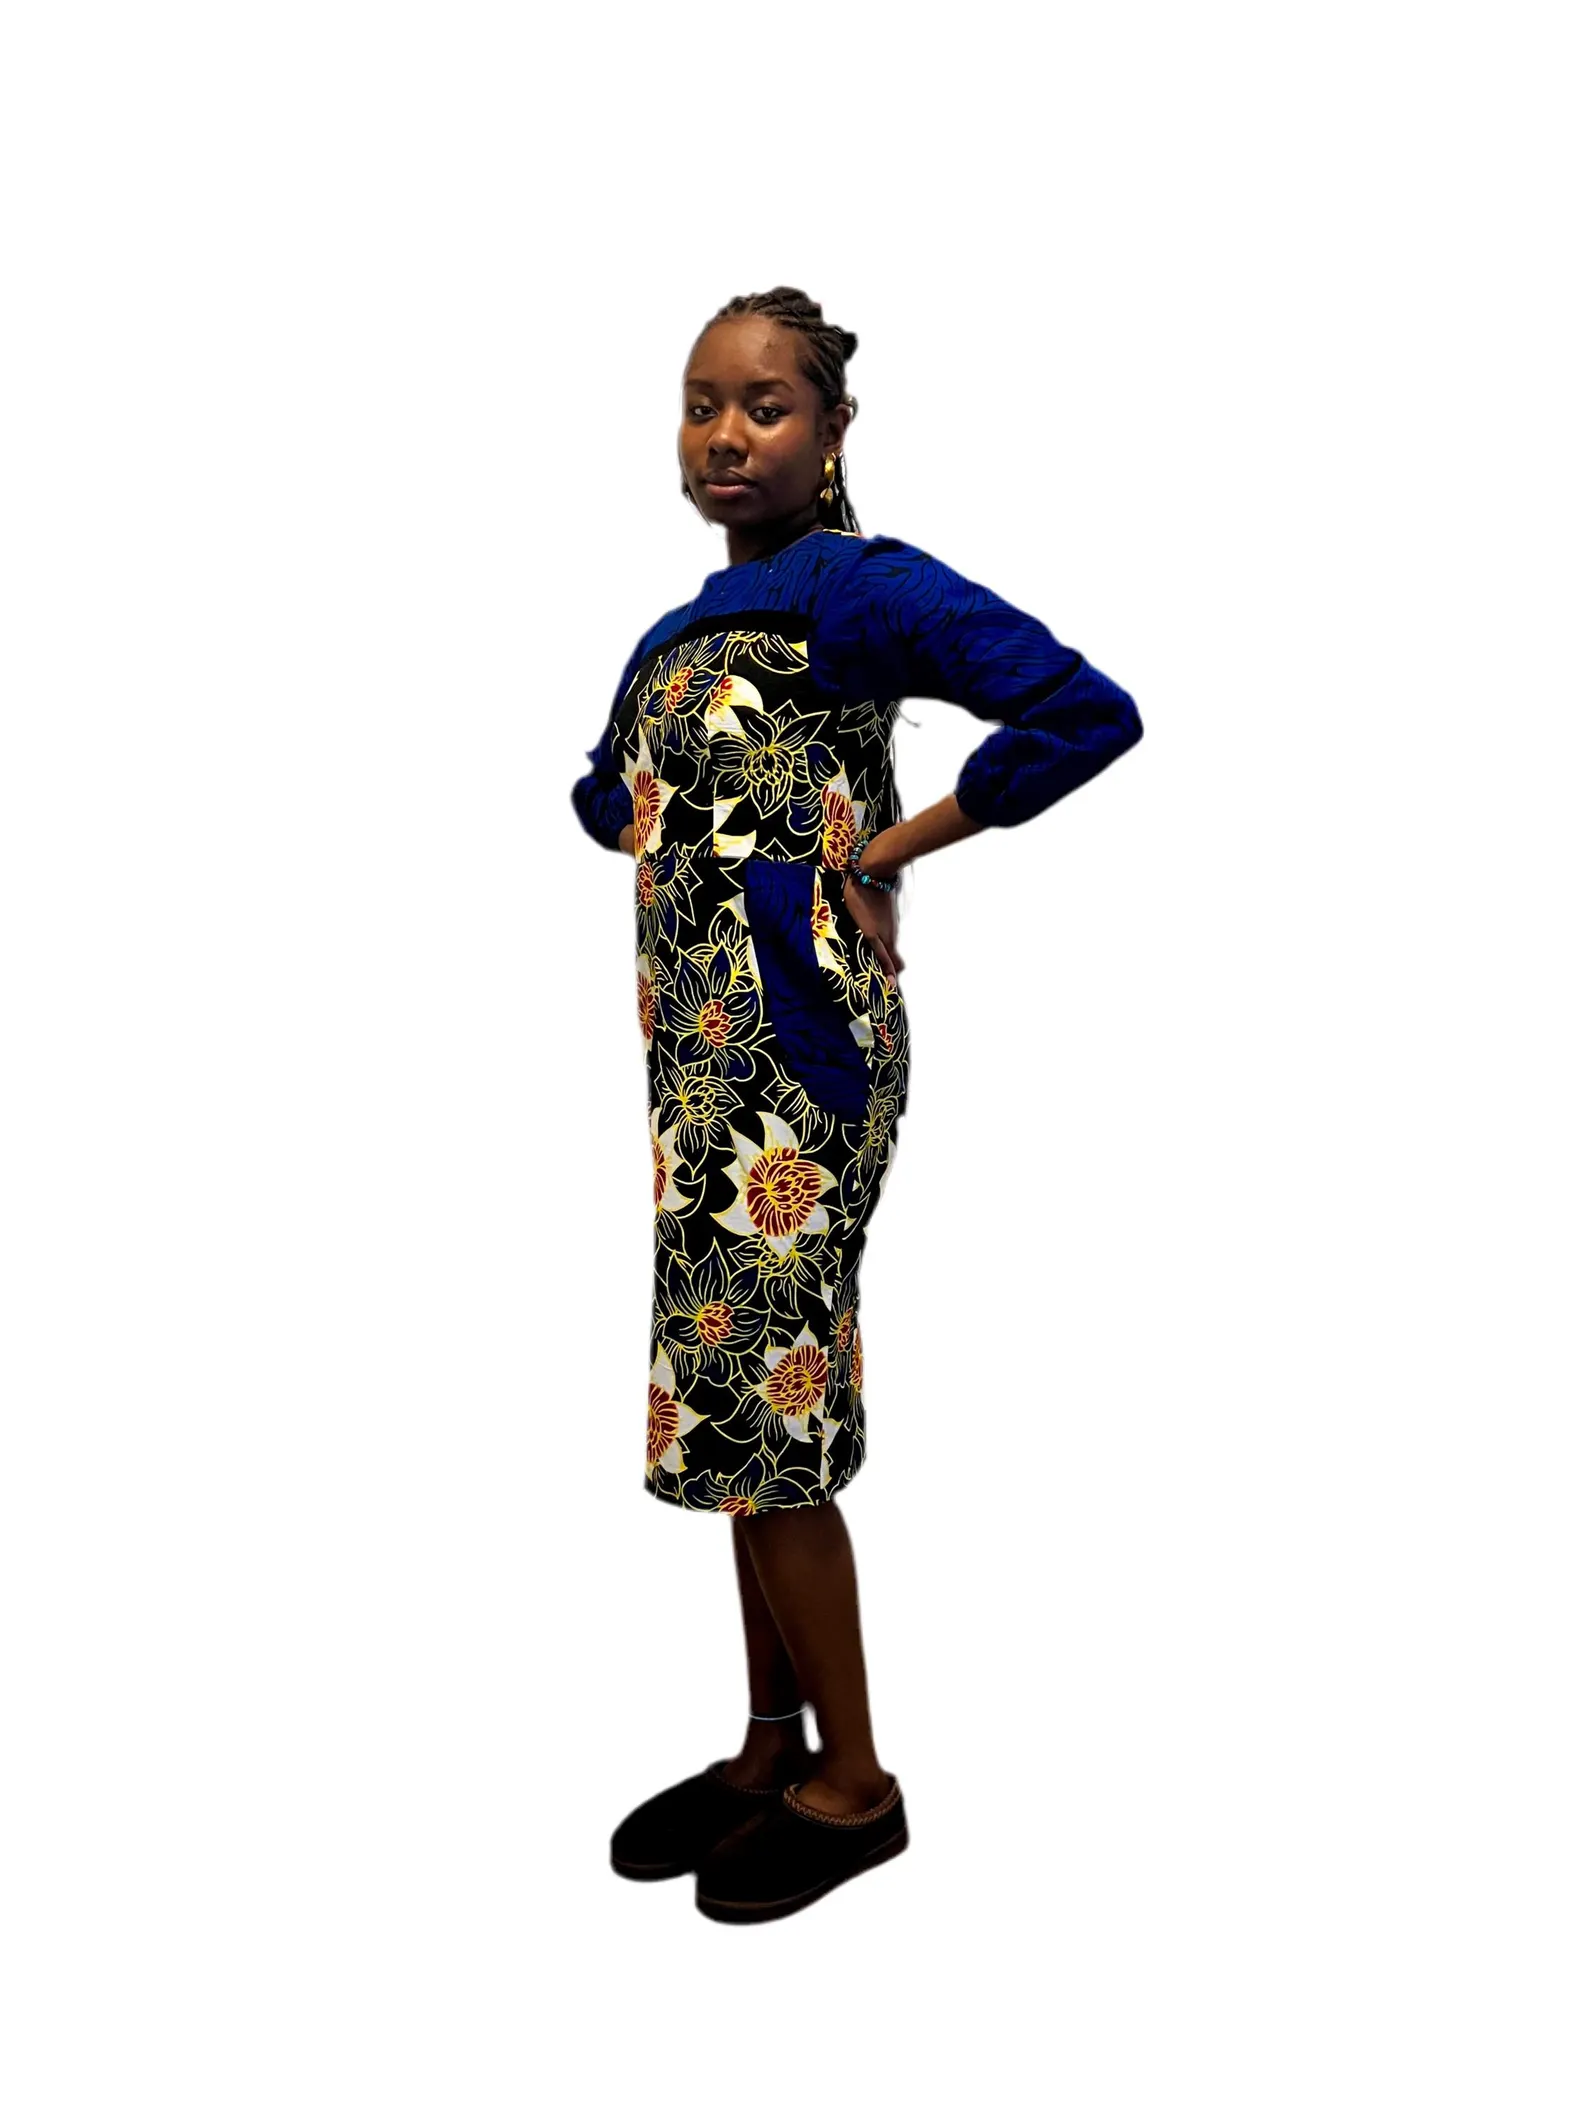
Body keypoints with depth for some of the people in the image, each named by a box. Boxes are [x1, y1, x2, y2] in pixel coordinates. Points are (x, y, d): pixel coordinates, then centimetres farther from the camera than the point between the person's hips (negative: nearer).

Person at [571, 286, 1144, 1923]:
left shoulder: (862, 587, -9)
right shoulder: (681, 627, 15)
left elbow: (1088, 710, -21)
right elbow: (610, 801, 32)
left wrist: (904, 839, -13)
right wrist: (701, 857, 11)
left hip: (800, 1039, -8)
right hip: (702, 1049, 8)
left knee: (762, 1405, -4)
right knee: (736, 1401, 13)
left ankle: (854, 1782, 15)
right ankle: (771, 1747, 28)